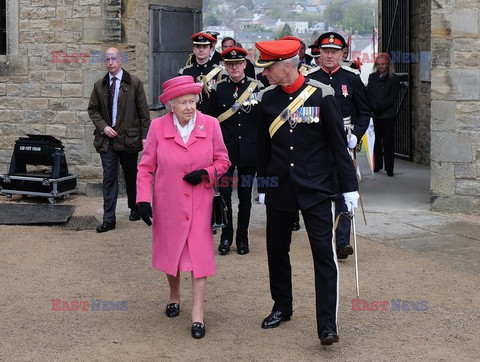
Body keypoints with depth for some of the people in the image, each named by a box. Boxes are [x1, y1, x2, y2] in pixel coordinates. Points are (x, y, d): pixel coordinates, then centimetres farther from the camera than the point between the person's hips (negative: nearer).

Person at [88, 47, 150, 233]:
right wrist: (103, 127, -6)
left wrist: (145, 136, -7)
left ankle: (135, 208, 35)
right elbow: (92, 110, 11)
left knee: (131, 176, 13)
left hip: (129, 138, -2)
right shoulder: (99, 85, 7)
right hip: (107, 138, 2)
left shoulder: (134, 83, -2)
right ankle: (109, 219, 1)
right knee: (109, 179, -1)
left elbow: (143, 112, -2)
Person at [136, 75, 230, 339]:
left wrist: (205, 173, -16)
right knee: (170, 250, 15)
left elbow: (223, 161, 3)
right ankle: (174, 295, 39)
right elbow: (146, 167, -2)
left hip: (200, 203, -1)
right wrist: (143, 199, -10)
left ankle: (197, 312, 1)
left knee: (199, 253, -4)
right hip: (167, 204, 1)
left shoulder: (210, 125, -8)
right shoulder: (158, 127, -8)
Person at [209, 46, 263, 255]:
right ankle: (226, 237, 9)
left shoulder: (257, 87, 2)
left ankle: (242, 238, 16)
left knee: (245, 195, 7)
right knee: (224, 193, -2)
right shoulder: (218, 89, 3)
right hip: (225, 149, 0)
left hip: (248, 150, 0)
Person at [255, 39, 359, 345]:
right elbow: (263, 146, 10)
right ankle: (282, 307, 31)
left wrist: (349, 186, -6)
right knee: (276, 250, 12)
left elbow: (338, 143, -6)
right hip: (279, 190, 4)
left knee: (324, 253, -5)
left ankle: (327, 324, -1)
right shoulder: (268, 97, 2)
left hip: (315, 189, -4)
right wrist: (262, 187, 13)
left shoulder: (321, 94, -9)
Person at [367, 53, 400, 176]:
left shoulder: (394, 79, 0)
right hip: (375, 114, 3)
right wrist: (374, 106, -12)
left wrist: (381, 106, -15)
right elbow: (369, 93, 4)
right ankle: (377, 165, 20)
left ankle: (389, 168, -3)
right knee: (377, 140, 8)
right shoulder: (372, 77, 11)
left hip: (388, 114, -3)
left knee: (388, 140, -4)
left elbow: (393, 96, -6)